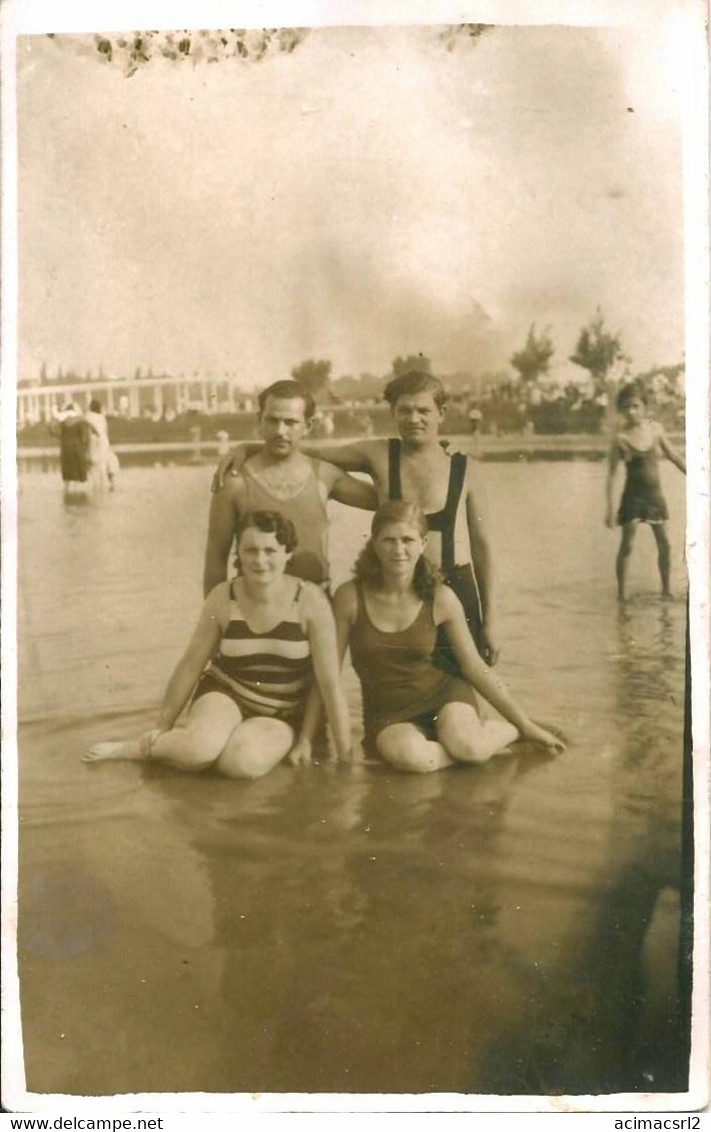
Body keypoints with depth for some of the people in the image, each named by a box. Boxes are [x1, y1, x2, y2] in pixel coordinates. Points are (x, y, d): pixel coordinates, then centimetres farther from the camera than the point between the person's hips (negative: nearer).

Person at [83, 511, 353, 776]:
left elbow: (329, 683, -13)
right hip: (224, 694, 1)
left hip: (280, 715, -1)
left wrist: (345, 757, -11)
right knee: (198, 748, -32)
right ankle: (134, 748, -3)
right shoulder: (222, 598, -11)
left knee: (241, 763, -33)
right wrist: (161, 728, 7)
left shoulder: (310, 600, -17)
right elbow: (190, 666, 0)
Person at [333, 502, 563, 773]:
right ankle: (481, 745, -8)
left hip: (443, 693, 1)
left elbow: (475, 667, 1)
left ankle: (511, 731, 2)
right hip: (388, 712, 0)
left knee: (466, 745, -33)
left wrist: (525, 725, 3)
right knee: (408, 755, -36)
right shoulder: (350, 597, -13)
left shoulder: (441, 598, -9)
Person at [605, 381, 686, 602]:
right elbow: (611, 474, -9)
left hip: (655, 495, 4)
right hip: (633, 496, -4)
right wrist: (610, 508, -12)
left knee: (665, 544, 8)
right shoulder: (621, 439, -11)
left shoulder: (655, 428, -1)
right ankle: (622, 592, 7)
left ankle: (666, 590, 22)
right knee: (627, 546, -3)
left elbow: (674, 456, 9)